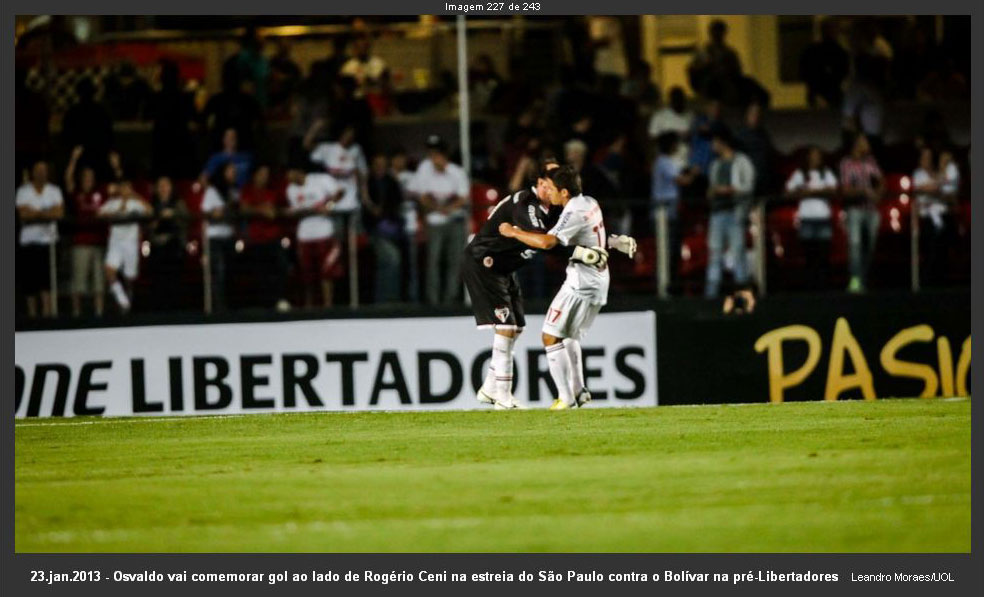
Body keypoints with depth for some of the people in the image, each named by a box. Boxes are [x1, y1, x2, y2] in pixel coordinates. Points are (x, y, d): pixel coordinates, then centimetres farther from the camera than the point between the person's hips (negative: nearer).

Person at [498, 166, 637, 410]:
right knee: (571, 337, 20)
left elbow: (547, 242, -30)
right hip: (599, 279, 10)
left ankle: (566, 397, -12)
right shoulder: (590, 203, 11)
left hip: (582, 280, -10)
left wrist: (514, 232, -20)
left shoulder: (575, 213, -18)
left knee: (551, 337, -8)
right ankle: (579, 390, 14)